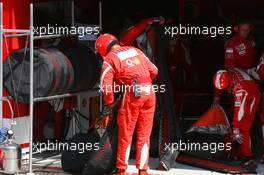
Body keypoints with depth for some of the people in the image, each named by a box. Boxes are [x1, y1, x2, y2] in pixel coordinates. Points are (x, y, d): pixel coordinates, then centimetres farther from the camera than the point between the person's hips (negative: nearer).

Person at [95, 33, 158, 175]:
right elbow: (154, 71, 18)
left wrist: (110, 103, 7)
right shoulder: (135, 50, 19)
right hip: (149, 93, 5)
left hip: (132, 94, -5)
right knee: (144, 135, 11)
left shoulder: (110, 59, 3)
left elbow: (105, 85, -7)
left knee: (125, 135, 7)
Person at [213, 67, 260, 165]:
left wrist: (236, 129, -39)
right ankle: (235, 153, 14)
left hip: (251, 97, -8)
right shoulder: (223, 75, -22)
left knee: (243, 128, -17)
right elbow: (218, 85, 5)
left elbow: (239, 109, -41)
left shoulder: (240, 87, -42)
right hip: (239, 97, 8)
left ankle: (247, 157, -14)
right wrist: (217, 98, 3)